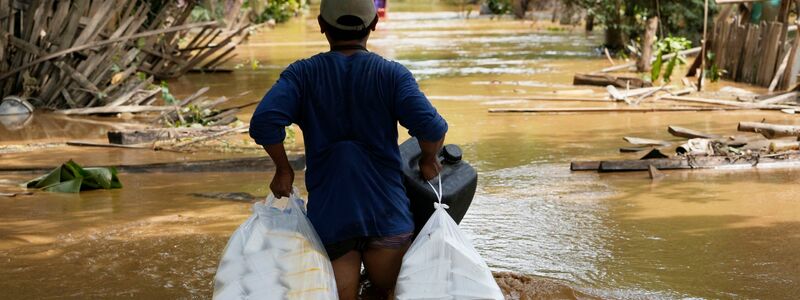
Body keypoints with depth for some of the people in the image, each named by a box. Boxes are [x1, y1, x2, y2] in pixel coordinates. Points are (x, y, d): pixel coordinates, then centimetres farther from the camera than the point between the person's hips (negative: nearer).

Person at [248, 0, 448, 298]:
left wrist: (283, 169, 3)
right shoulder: (392, 74, -3)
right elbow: (430, 127, -16)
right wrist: (429, 161, 5)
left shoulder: (303, 74, 0)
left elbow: (263, 123, -14)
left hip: (327, 216, 0)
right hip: (386, 214, 0)